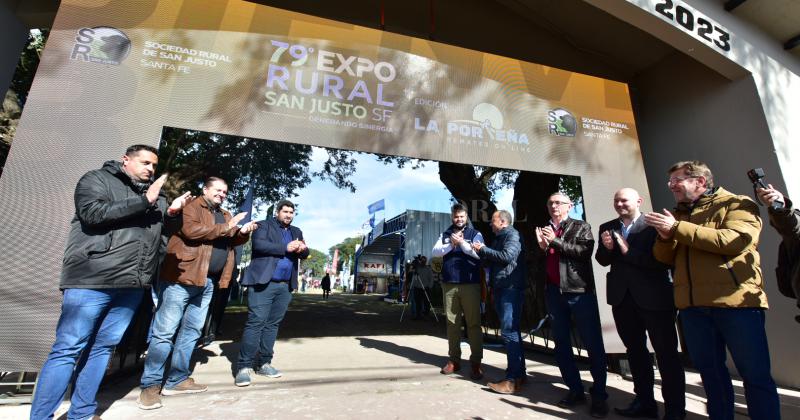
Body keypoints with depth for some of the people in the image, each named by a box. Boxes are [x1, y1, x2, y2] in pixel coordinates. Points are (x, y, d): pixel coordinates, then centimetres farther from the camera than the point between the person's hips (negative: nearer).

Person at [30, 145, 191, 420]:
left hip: (132, 284, 5)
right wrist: (144, 201, -13)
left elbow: (163, 234, 19)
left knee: (102, 347, 10)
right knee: (68, 349, -1)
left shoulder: (156, 195, 19)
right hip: (92, 279, -5)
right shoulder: (97, 179, 5)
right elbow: (93, 213, -13)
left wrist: (172, 213, 0)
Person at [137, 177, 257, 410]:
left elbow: (230, 242, 20)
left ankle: (177, 380, 23)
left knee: (191, 331, 13)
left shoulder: (224, 215, 20)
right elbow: (191, 230, -19)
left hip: (207, 282, 8)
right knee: (165, 331, 0)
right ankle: (150, 385, 10)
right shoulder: (191, 206, -2)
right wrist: (226, 228, -15)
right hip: (182, 277, -8)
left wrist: (243, 233, -1)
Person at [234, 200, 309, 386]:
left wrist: (303, 249, -12)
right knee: (255, 323, -6)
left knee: (272, 324, 9)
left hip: (285, 286, 5)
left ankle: (264, 363, 18)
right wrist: (285, 248, -19)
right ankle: (244, 366, 1)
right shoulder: (264, 225, 4)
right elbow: (258, 244, -14)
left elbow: (304, 254, 12)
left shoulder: (296, 232, 20)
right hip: (263, 283, -5)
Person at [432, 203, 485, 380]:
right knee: (452, 323, 8)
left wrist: (461, 242, -15)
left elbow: (479, 253, -9)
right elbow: (435, 252, 0)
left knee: (473, 323, 0)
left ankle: (476, 362, 8)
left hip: (470, 284, -3)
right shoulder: (445, 235, 14)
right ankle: (454, 359, 19)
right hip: (449, 284, 3)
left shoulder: (475, 234, 6)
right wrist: (451, 244, -13)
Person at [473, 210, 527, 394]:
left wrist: (483, 249, -12)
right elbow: (493, 260, 29)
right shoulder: (499, 238, 22)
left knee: (509, 332, -12)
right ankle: (519, 373, 20)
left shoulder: (512, 235, -6)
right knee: (511, 332, 12)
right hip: (500, 289, 9)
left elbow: (507, 256, -21)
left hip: (511, 289, -9)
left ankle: (513, 379, -8)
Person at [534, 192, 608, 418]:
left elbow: (585, 251, -12)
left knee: (593, 344, 1)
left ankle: (599, 395, 15)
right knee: (561, 344, 10)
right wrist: (542, 247, -5)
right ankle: (575, 390, 23)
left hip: (579, 290, -4)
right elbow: (538, 263, 13)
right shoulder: (544, 231, 15)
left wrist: (556, 241, -13)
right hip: (553, 292, 4)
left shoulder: (581, 227, 5)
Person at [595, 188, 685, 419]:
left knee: (666, 352, 6)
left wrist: (628, 251, -20)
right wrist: (607, 248, -14)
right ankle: (644, 401, 33)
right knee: (634, 349, 17)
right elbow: (602, 260, 6)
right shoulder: (607, 227, 8)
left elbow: (663, 260, -17)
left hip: (654, 296, -5)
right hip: (622, 297, 6)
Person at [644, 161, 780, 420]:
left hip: (737, 301, -5)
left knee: (755, 374, 2)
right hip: (692, 305, 5)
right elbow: (665, 258, 13)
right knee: (710, 371, 13)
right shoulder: (677, 214, 17)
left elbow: (734, 240, -18)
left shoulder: (737, 204, 1)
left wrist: (677, 228, -17)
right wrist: (665, 236, -7)